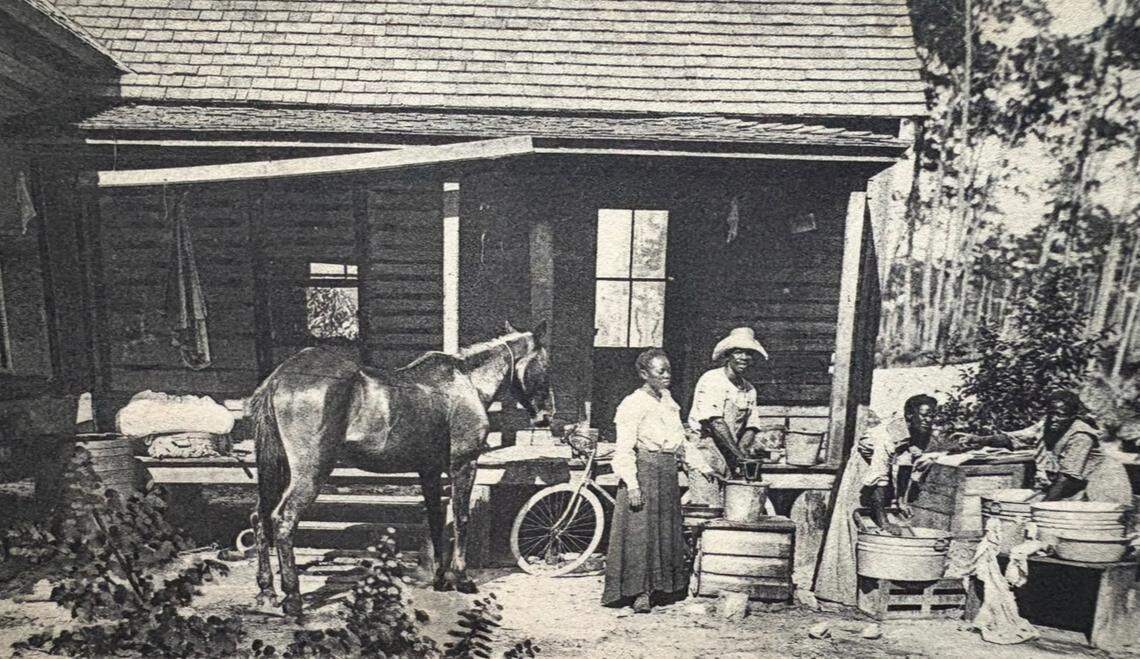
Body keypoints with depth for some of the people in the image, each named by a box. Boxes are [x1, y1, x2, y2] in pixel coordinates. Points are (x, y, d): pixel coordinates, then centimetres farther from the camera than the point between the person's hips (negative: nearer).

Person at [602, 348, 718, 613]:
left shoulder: (668, 400, 13)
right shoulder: (633, 403, -10)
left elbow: (681, 440, 20)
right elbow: (624, 449, -14)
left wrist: (701, 466, 15)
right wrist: (632, 484, -21)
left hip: (668, 472, 8)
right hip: (644, 471, -8)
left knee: (666, 531, 11)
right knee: (640, 532, -5)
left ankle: (661, 588, 22)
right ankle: (641, 592, 3)